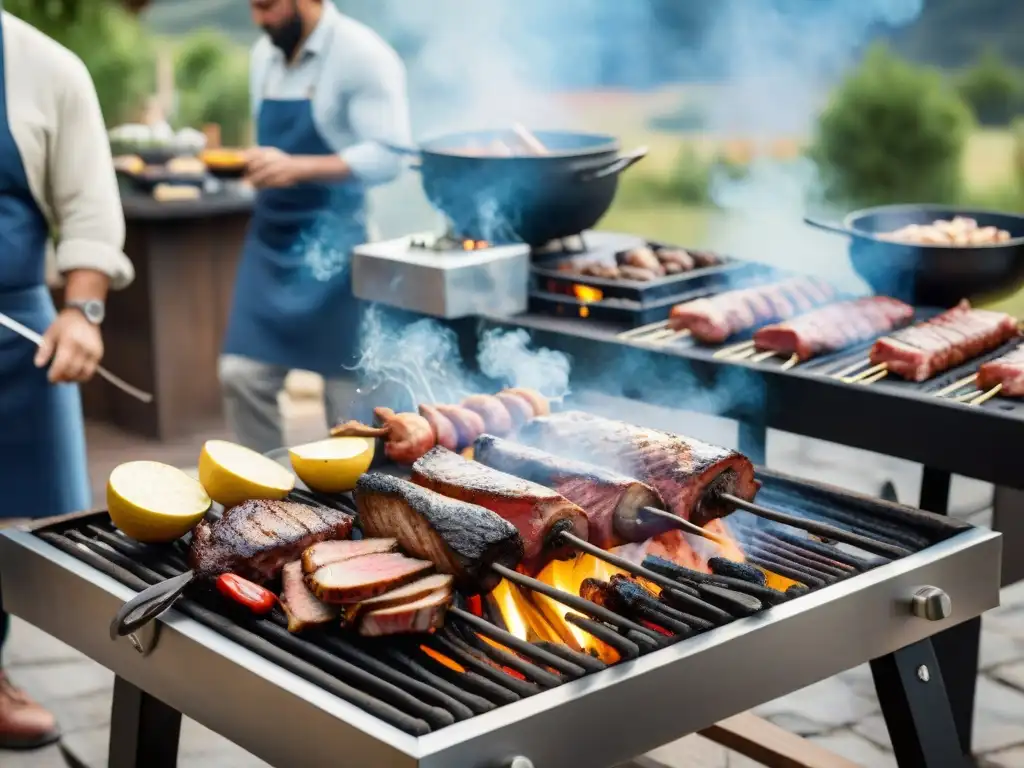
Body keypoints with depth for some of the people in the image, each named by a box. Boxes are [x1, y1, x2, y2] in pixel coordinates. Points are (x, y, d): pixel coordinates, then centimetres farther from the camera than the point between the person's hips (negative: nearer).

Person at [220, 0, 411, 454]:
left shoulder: (362, 54, -13)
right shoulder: (265, 54, 10)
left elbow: (388, 157, -21)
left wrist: (299, 167, -30)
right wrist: (257, 165, 8)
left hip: (334, 247, -6)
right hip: (270, 243, 7)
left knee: (346, 389, 3)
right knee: (242, 374, 1)